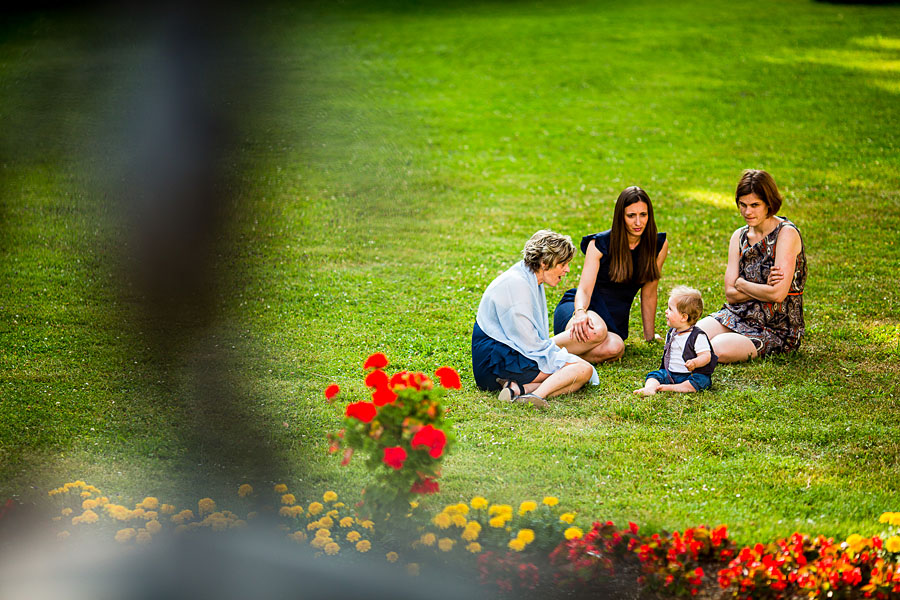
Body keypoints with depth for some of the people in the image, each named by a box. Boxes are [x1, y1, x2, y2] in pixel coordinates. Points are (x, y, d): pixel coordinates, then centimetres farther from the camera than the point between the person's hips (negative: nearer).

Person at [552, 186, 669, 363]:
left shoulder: (658, 245, -1)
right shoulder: (600, 244, -8)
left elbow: (649, 294, 9)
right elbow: (584, 289, -15)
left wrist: (650, 336, 15)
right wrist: (580, 313, -37)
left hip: (615, 321, 3)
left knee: (614, 348, -38)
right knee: (596, 331, -43)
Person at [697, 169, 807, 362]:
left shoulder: (786, 234, -12)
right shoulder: (740, 236, 8)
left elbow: (778, 294, -21)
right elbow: (730, 294, 2)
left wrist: (741, 284, -6)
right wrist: (764, 288, -15)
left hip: (778, 327, -5)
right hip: (739, 316, 5)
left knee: (719, 349, -31)